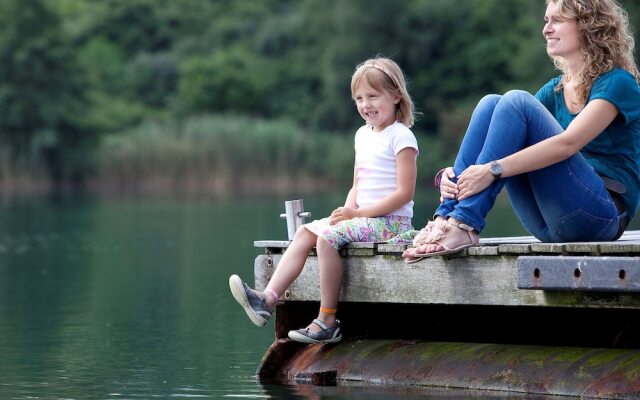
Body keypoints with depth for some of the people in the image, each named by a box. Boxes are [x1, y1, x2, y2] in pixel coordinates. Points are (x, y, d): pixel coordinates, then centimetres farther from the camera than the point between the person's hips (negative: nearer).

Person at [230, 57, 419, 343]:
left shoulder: (401, 136, -10)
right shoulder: (363, 135, 17)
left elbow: (404, 193, -16)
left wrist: (359, 213, -18)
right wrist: (349, 209, -2)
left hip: (391, 221, -9)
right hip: (364, 217, 9)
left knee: (328, 236, -27)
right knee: (305, 232, -7)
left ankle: (327, 322, -24)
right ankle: (268, 299, -18)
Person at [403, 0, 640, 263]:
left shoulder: (617, 83, -4)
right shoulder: (554, 91, 18)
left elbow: (567, 144, -20)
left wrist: (492, 170, -28)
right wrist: (454, 174, -13)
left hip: (603, 215, -7)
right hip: (550, 223, 7)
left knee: (517, 102, -19)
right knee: (490, 103, -6)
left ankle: (465, 225, -27)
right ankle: (447, 217, -19)